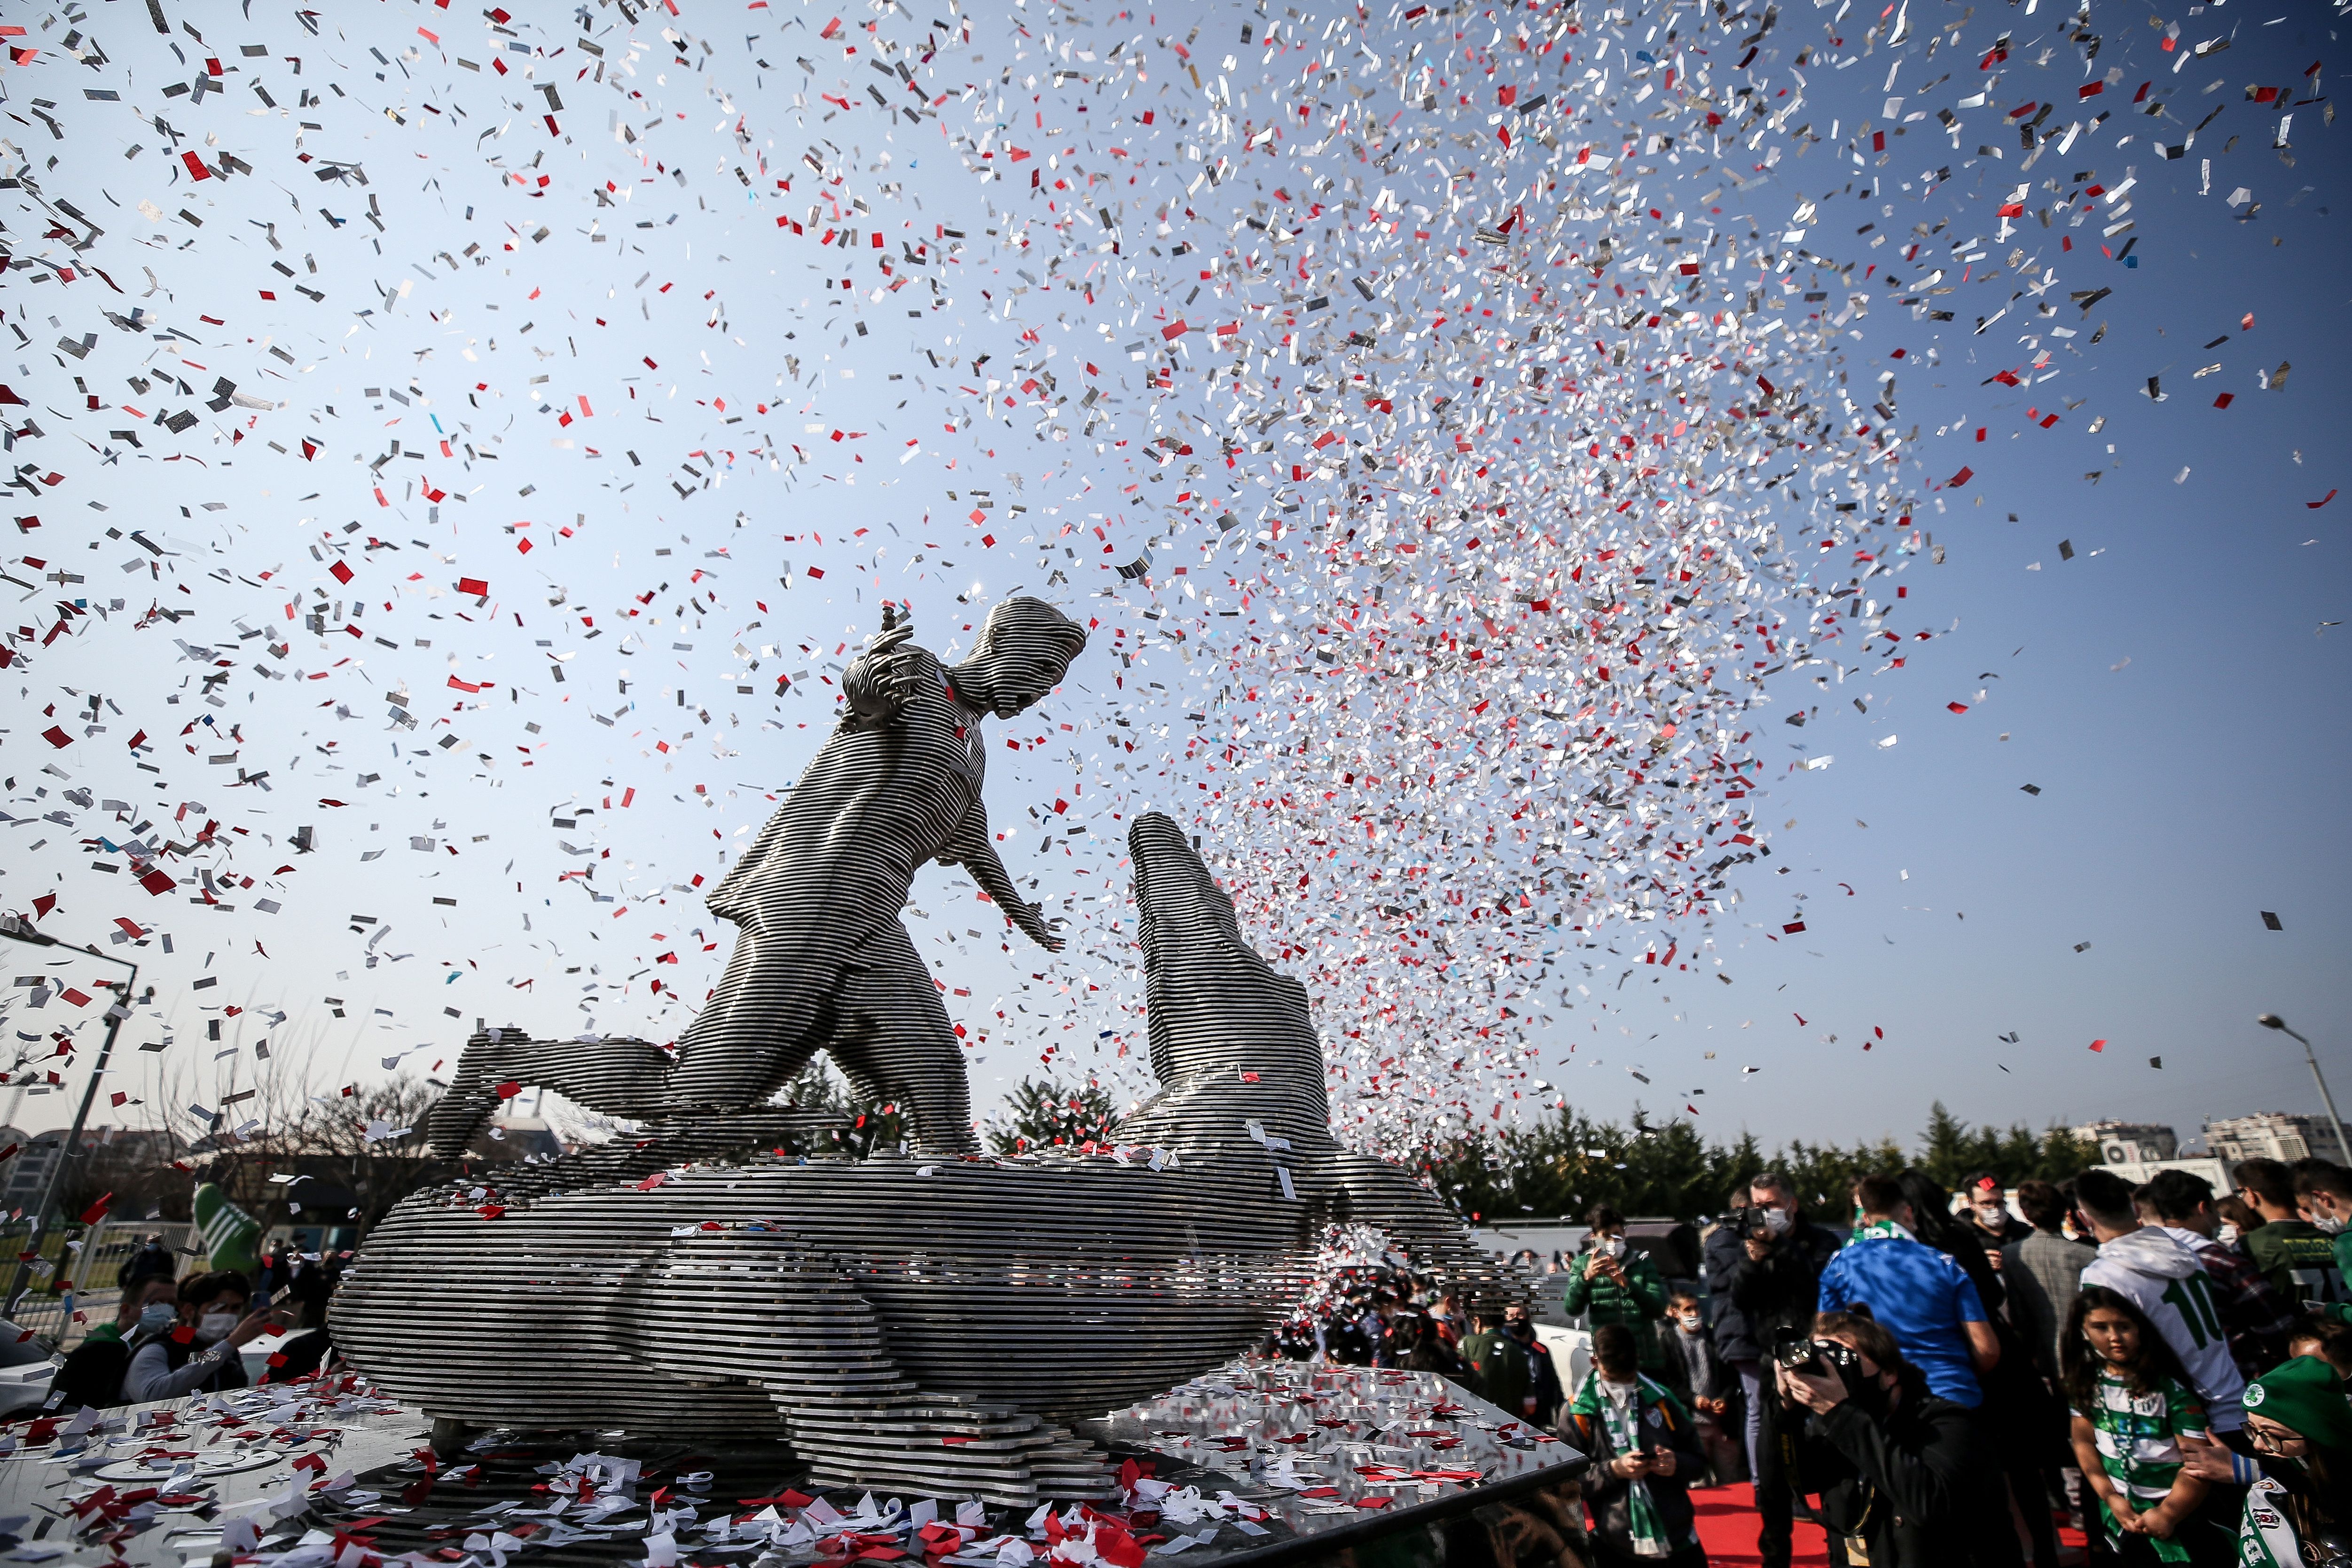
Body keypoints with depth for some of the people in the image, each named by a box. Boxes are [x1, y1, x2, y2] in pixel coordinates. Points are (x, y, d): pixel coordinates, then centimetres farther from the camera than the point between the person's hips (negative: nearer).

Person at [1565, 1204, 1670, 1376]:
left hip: (1647, 1361, 1)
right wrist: (1586, 1277, -25)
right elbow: (1572, 1309, -8)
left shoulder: (1642, 1262, 7)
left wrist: (1626, 1283, -20)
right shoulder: (1583, 1265, 6)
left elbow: (1658, 1310, -4)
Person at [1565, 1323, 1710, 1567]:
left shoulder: (1660, 1400, 0)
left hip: (1679, 1540, 2)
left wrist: (1677, 1464, -12)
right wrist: (1613, 1470, -19)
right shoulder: (1578, 1414, -6)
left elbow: (1698, 1458, 9)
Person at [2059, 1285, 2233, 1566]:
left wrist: (2169, 1513, -21)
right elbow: (2084, 1442, 0)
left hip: (2181, 1512, -4)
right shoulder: (2085, 1382, -5)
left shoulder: (2169, 1387, -17)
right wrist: (2110, 1497, -9)